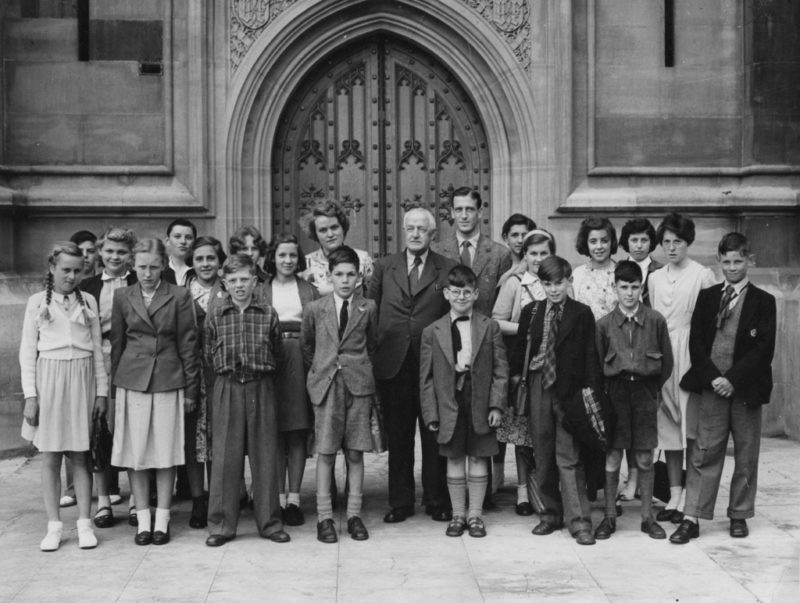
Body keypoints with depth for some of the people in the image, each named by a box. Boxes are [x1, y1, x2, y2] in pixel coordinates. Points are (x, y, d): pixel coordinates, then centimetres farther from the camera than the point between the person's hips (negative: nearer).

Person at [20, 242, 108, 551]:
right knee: (50, 456, 3)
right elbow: (27, 351, 2)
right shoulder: (37, 302, 2)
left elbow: (97, 349, 9)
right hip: (49, 378, -1)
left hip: (82, 381, 1)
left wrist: (101, 391, 4)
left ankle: (84, 523, 9)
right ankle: (54, 526, 10)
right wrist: (30, 395, -4)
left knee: (80, 455, 4)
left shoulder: (88, 302, 7)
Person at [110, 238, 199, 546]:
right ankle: (142, 520, 12)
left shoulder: (179, 296, 1)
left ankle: (162, 520, 12)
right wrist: (114, 383, 7)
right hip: (132, 380, 1)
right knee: (135, 452, 3)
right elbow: (116, 343, 10)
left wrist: (191, 389, 0)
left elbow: (188, 344, 2)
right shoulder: (122, 296, 6)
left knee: (166, 452, 2)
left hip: (168, 380, -1)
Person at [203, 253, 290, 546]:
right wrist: (228, 369, 4)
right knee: (224, 457, 1)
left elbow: (277, 354, 9)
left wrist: (261, 370, 5)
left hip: (261, 387, 0)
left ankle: (269, 522, 15)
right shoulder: (215, 316, 2)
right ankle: (221, 525, 10)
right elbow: (208, 354, 8)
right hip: (227, 389, 0)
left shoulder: (268, 314, 2)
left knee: (265, 456, 5)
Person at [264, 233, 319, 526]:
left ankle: (294, 497, 5)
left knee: (298, 433, 0)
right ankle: (279, 498, 5)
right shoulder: (261, 290, 10)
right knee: (274, 433, 0)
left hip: (300, 361, 0)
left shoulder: (309, 290, 11)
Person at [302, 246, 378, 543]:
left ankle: (354, 515, 11)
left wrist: (358, 366, 12)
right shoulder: (314, 309, 3)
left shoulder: (368, 308, 4)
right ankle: (324, 517, 4)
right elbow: (306, 345, 15)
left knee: (355, 452, 4)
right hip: (326, 384, -1)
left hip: (358, 384, 1)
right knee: (325, 452, -1)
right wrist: (320, 369, 12)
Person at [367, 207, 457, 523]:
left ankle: (437, 501, 18)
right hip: (393, 364, 2)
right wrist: (374, 352, 2)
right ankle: (400, 502, 17)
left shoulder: (448, 269, 3)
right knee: (397, 436, 8)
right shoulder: (384, 267, 9)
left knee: (434, 435, 5)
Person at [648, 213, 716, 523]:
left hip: (690, 355, -5)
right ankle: (674, 497, 14)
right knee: (667, 427, 7)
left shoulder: (702, 275, -2)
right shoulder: (655, 278, 13)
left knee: (690, 426, -6)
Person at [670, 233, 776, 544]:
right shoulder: (707, 297, 8)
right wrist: (712, 378, -9)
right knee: (703, 454, -1)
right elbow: (696, 342, 4)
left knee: (746, 456, 8)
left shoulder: (763, 301, 2)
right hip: (712, 387, 1)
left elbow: (764, 348, -6)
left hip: (745, 389, -1)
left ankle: (739, 515, 21)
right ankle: (691, 519, 0)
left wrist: (733, 379, -13)